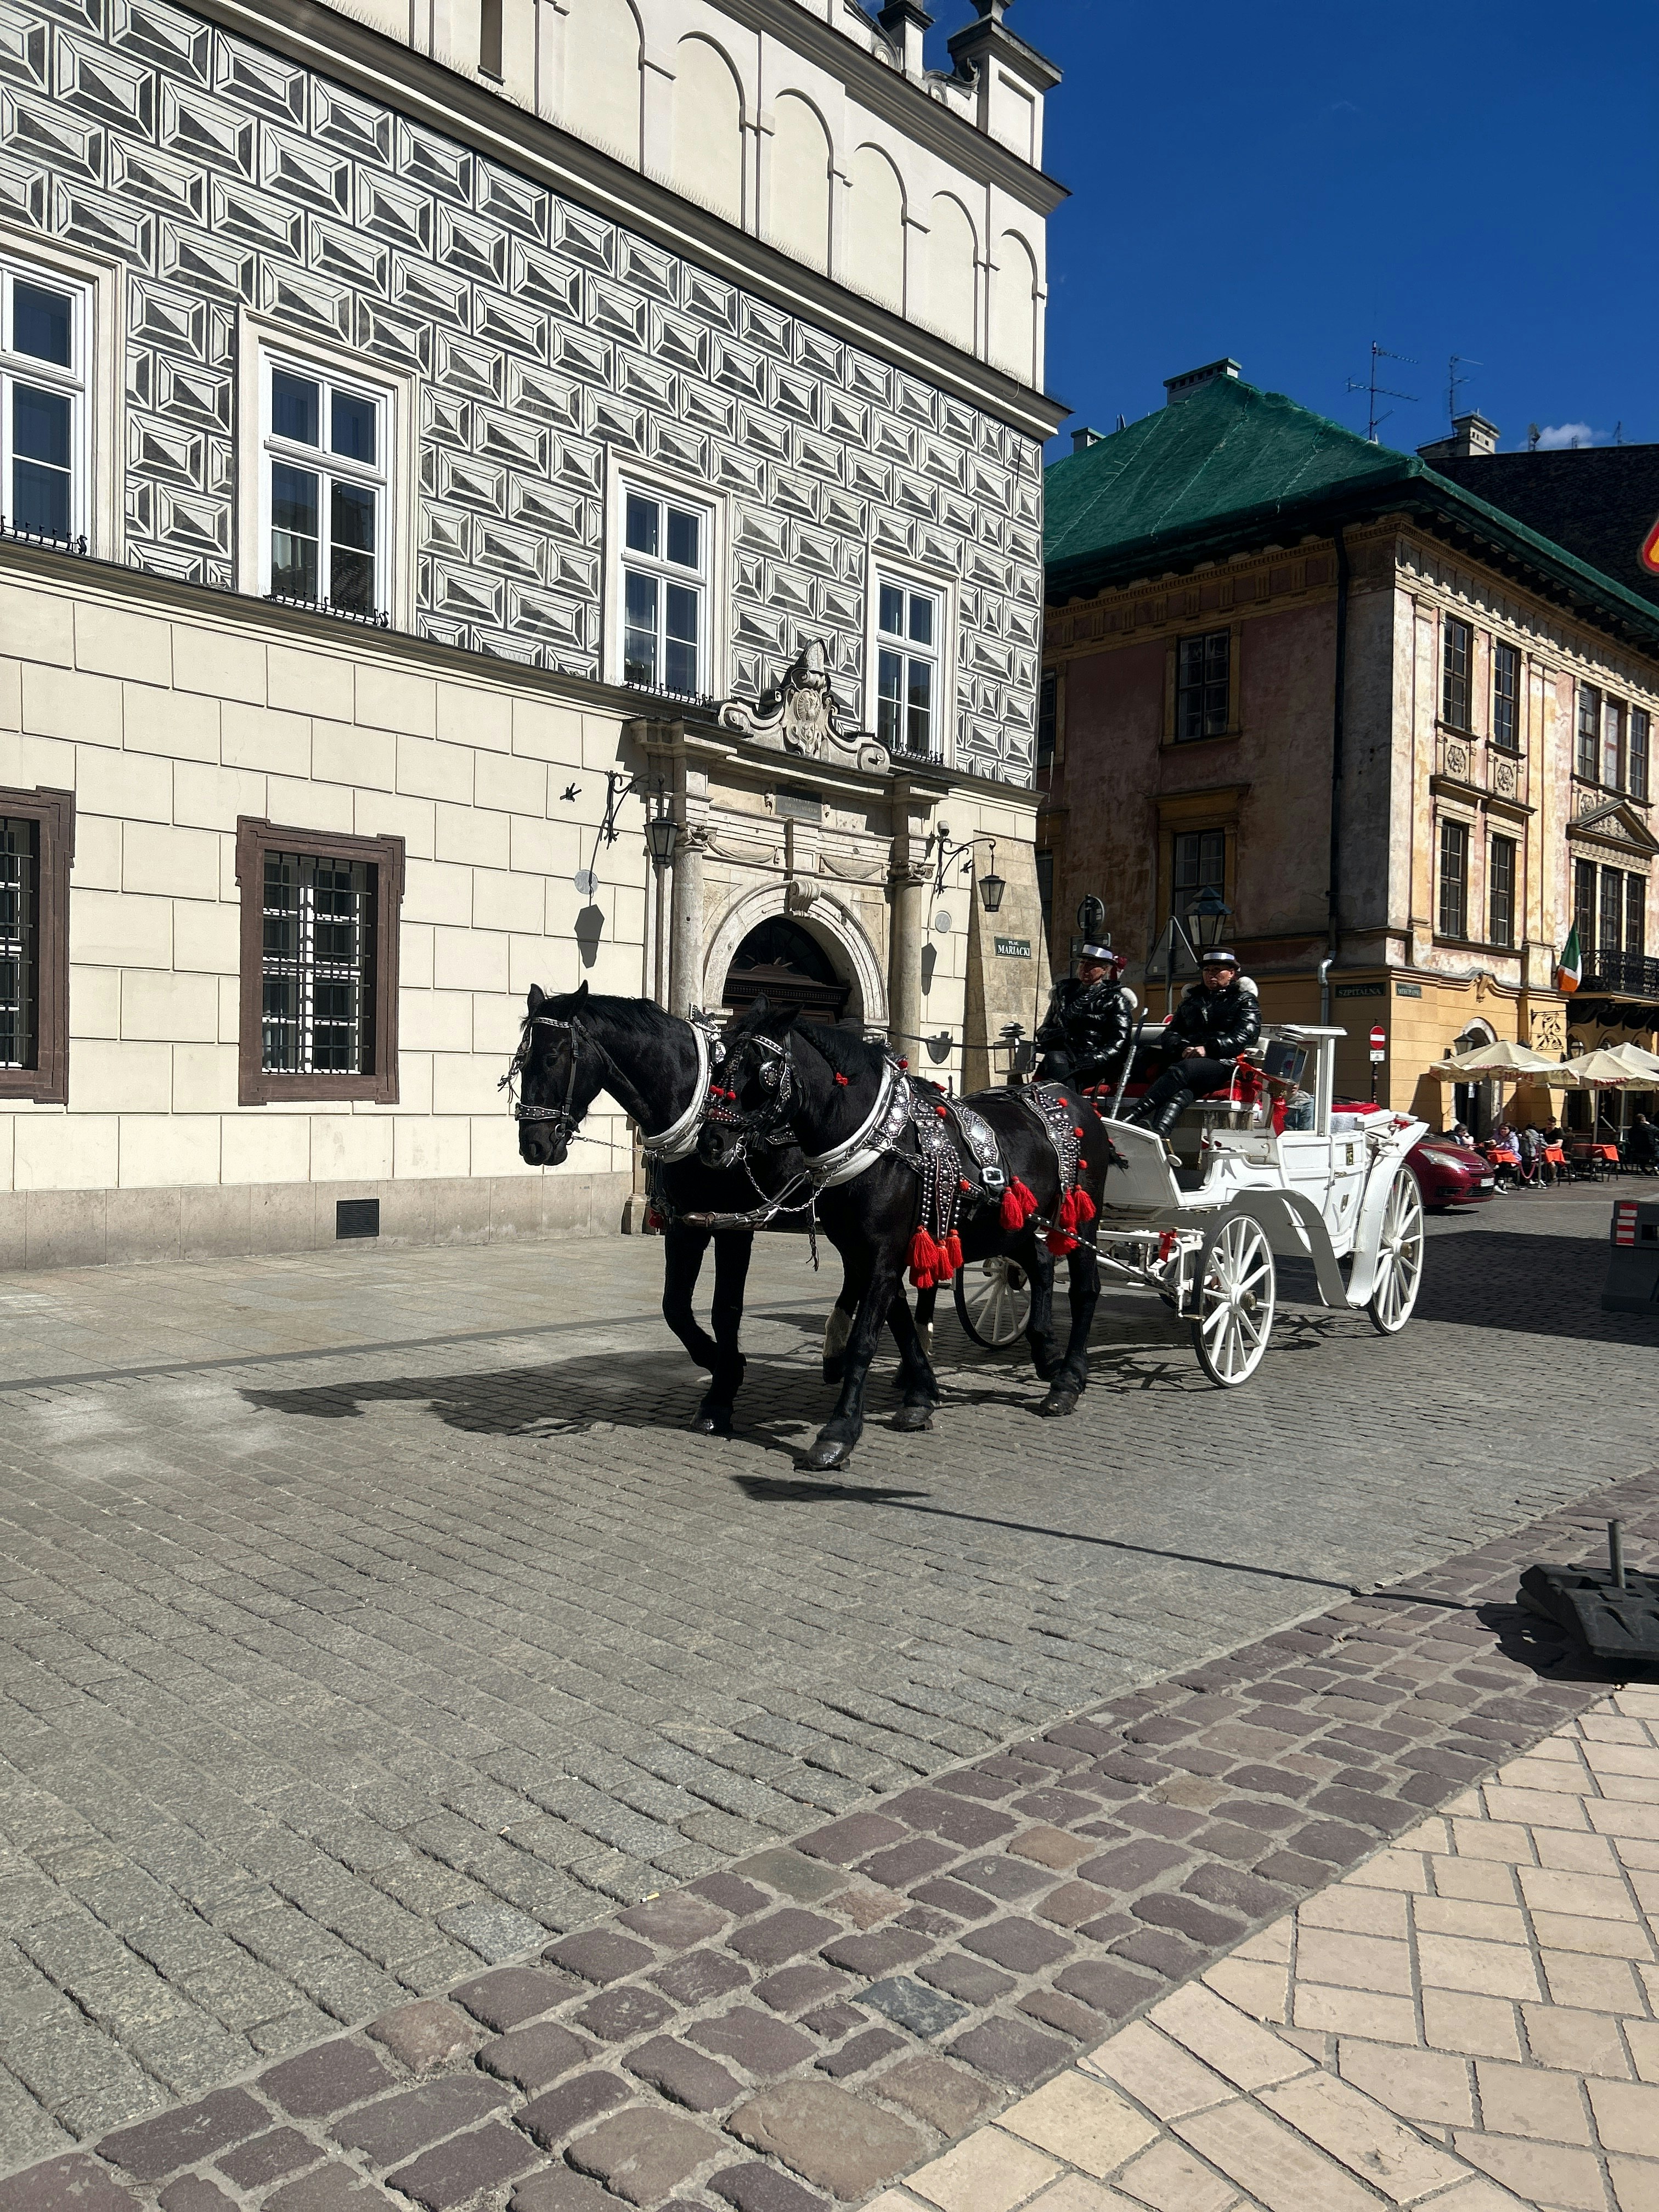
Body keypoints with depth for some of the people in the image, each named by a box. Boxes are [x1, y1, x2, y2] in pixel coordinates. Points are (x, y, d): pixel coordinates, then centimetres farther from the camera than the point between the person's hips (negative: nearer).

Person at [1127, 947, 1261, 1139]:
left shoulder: (1244, 1001, 19)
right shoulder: (1191, 1000, 32)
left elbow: (1243, 1037, 1)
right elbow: (1170, 1033, 21)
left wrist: (1208, 1049, -14)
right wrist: (1182, 1049, -3)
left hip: (1223, 1063, -4)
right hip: (1185, 1058, 4)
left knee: (1181, 1070, -38)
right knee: (1181, 1091, -35)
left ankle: (1132, 1119, -56)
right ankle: (1157, 1133, -65)